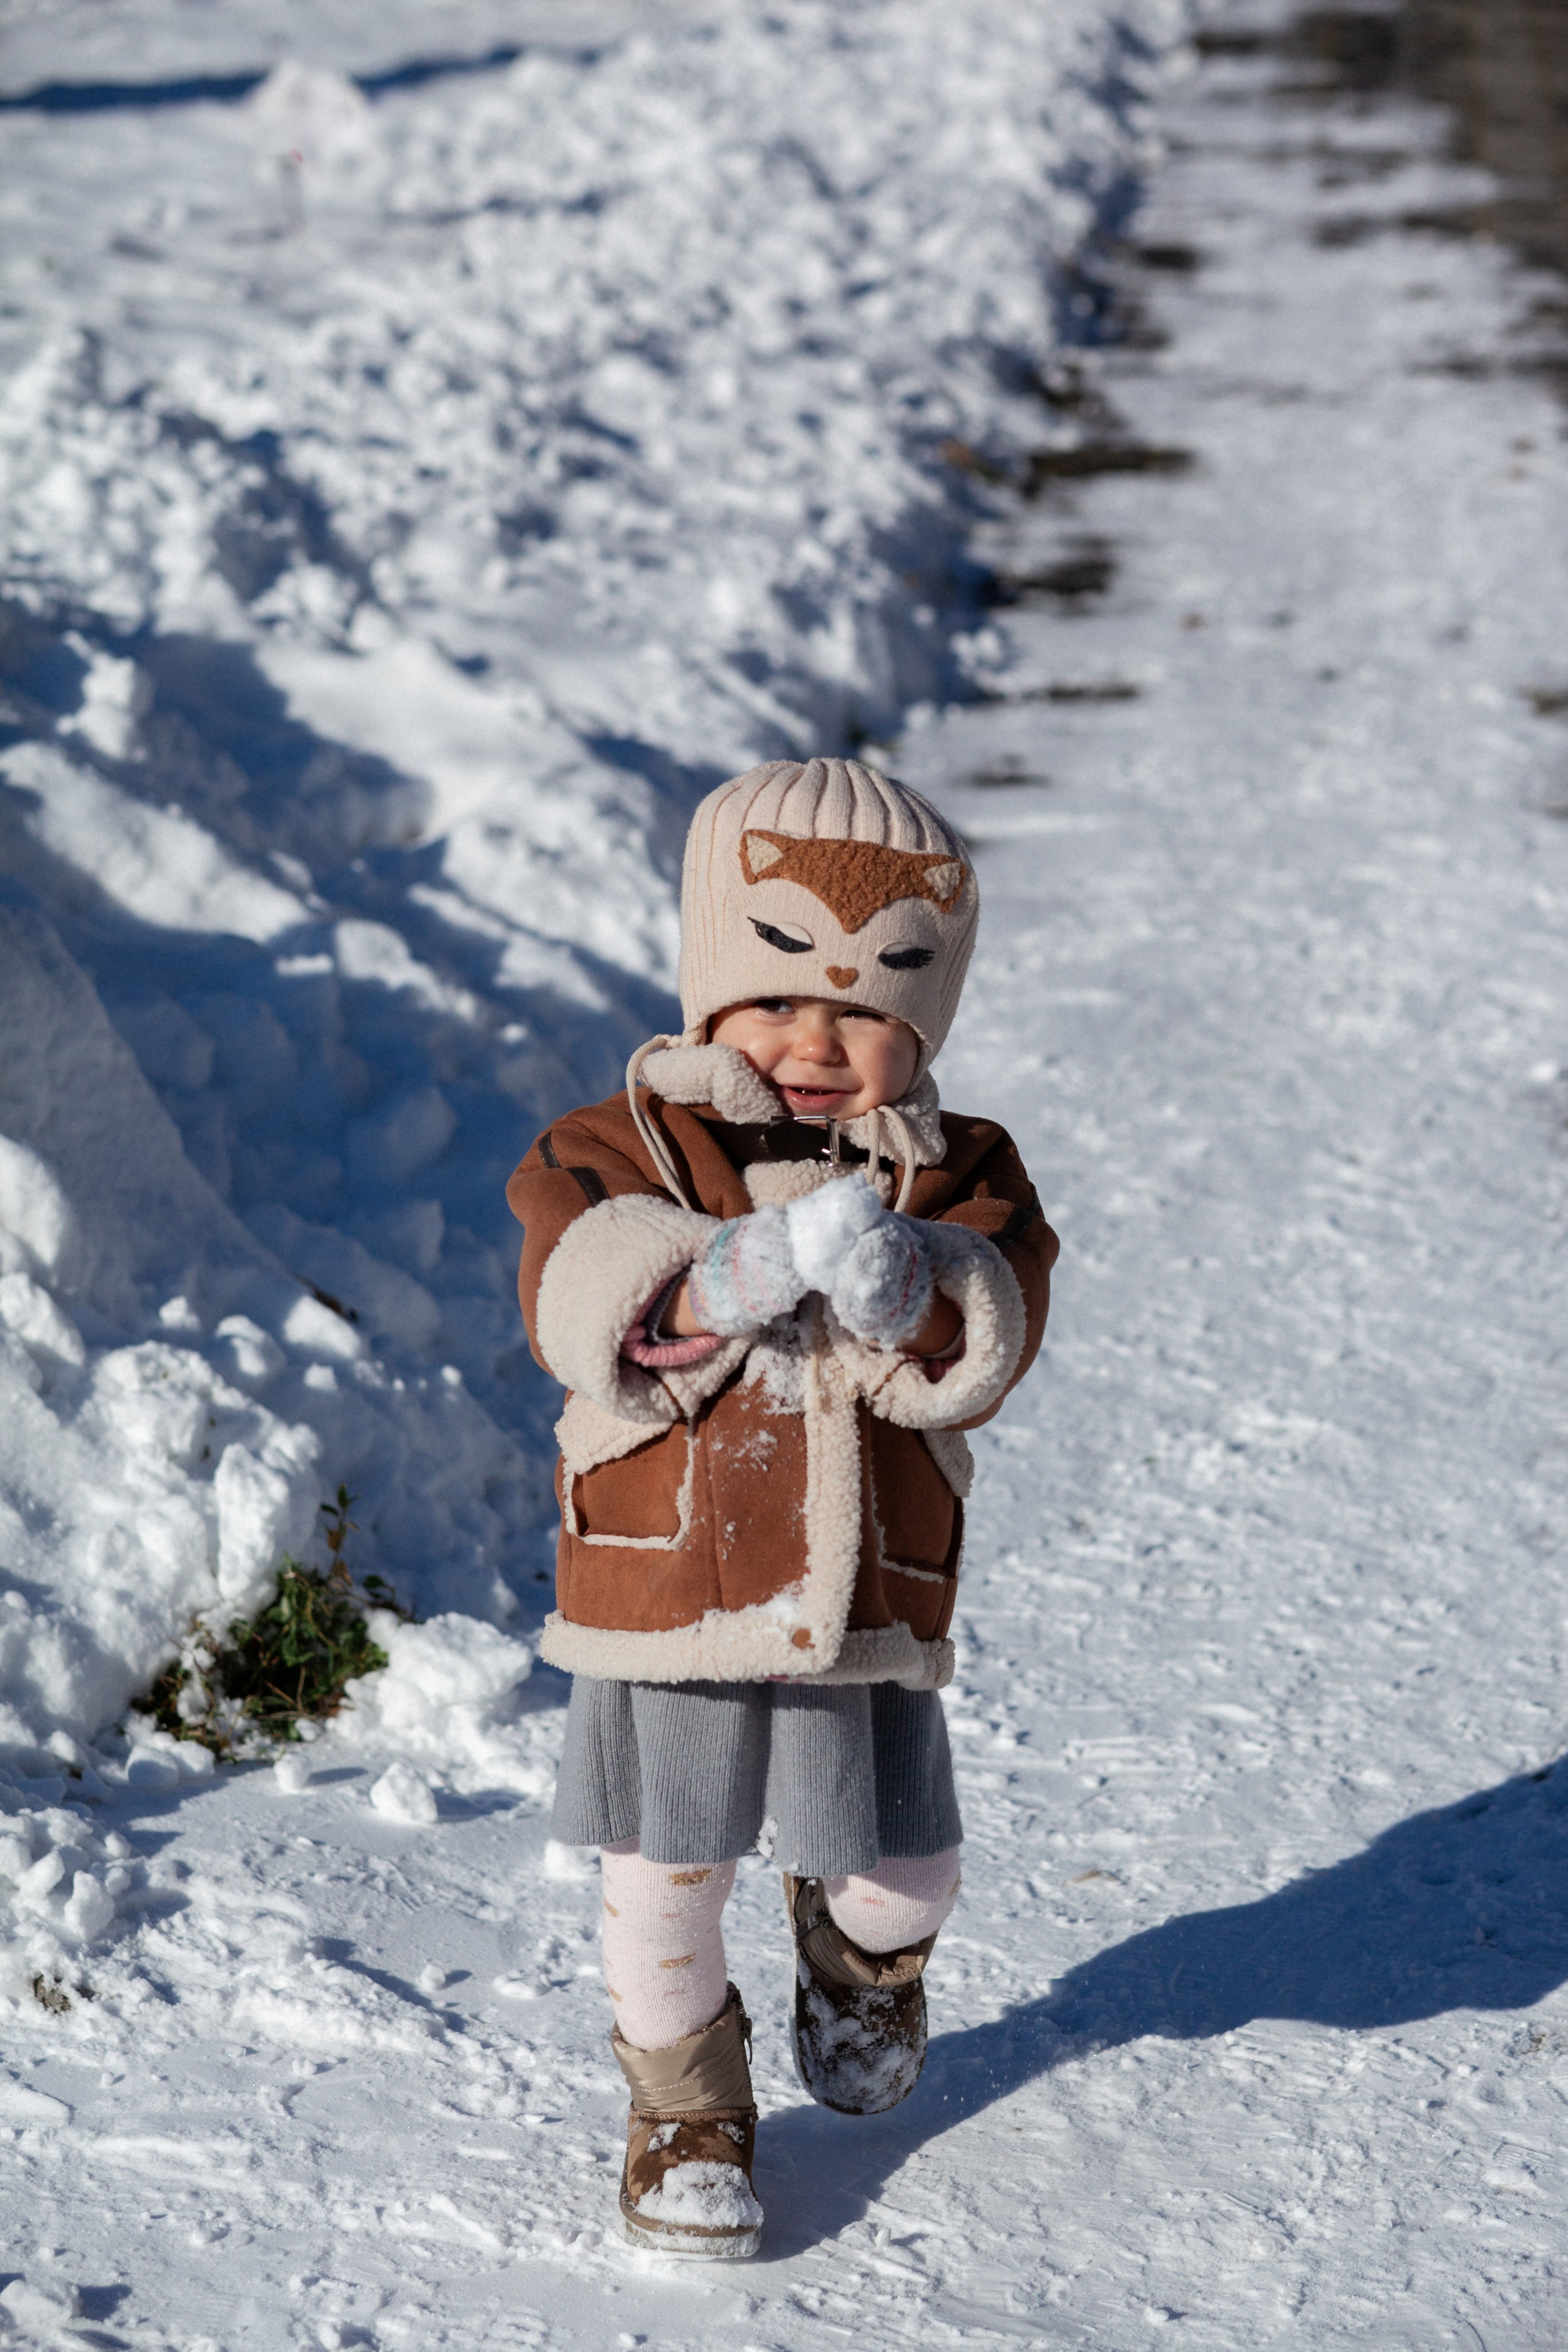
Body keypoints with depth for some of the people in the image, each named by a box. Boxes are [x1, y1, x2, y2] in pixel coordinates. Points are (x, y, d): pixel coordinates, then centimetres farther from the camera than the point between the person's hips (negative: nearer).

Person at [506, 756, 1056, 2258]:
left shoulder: (956, 1176, 2)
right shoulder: (619, 1150, -3)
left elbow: (979, 1357, -13)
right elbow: (583, 1316, -19)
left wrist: (901, 1295, -35)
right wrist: (738, 1281, -35)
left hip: (867, 1612, 2)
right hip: (661, 1594, -1)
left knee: (900, 1874, 11)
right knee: (663, 1880, 5)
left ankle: (861, 1961, 48)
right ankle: (687, 2108, 29)